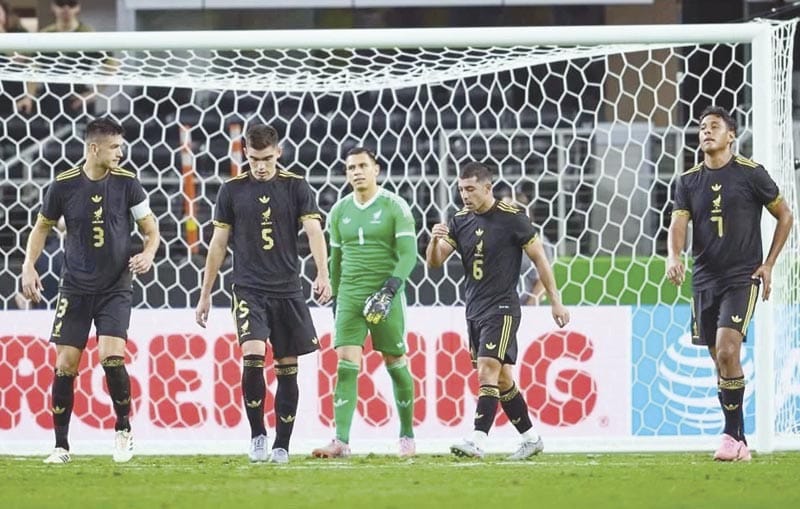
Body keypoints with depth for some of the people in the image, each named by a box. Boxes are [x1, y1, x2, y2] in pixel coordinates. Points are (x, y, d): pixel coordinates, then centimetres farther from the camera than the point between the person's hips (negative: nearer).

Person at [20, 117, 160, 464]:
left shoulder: (127, 183, -5)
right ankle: (61, 446, 8)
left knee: (112, 357, -16)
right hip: (75, 288, 1)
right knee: (65, 364, -3)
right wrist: (29, 267, -1)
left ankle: (123, 429, 6)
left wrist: (148, 253, -17)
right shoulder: (64, 185, -5)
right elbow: (42, 227, 10)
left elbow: (150, 229, 4)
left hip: (115, 288, -1)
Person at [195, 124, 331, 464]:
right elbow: (218, 244, 9)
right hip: (248, 289, -1)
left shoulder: (296, 187, 3)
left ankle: (281, 445, 13)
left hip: (288, 290, 1)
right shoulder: (232, 190, 4)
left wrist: (322, 274, -24)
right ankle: (257, 435, -6)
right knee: (252, 355, -20)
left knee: (287, 367, 4)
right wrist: (205, 294, 9)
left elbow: (313, 230, -7)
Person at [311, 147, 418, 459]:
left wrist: (389, 290, -19)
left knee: (396, 363, 4)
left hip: (384, 297, -3)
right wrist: (334, 299, 18)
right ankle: (341, 442, -16)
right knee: (346, 364, -10)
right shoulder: (340, 211, 11)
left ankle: (407, 436, 20)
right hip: (350, 296, 3)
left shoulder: (394, 207, -3)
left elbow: (408, 254, -9)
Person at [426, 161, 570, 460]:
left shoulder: (512, 218, -9)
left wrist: (555, 301, -2)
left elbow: (539, 258, -3)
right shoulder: (460, 221, 7)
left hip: (502, 309, -7)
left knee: (488, 371, -19)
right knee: (501, 378, 12)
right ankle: (530, 438, 23)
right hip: (474, 310, 7)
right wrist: (435, 240, -18)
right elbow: (434, 262, 4)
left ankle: (477, 441, -27)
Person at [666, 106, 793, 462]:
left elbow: (784, 216, 6)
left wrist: (768, 265, 0)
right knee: (721, 362, 6)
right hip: (704, 281, 5)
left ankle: (732, 435, -13)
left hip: (742, 278, -5)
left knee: (727, 351, -20)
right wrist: (674, 257, -24)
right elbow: (678, 224, -2)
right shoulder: (688, 181, 8)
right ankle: (739, 444, 12)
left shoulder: (751, 174, -3)